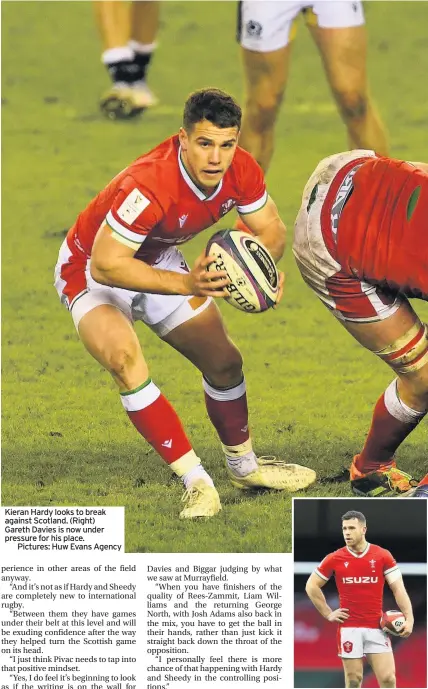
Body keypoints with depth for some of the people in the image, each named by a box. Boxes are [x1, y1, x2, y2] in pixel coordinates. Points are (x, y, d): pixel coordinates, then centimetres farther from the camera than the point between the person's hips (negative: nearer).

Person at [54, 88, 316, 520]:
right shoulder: (148, 186, -42)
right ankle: (196, 482, -27)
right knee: (124, 359, -32)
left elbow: (271, 228, -9)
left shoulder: (240, 172, -21)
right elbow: (105, 265, -40)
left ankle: (244, 466, 37)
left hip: (159, 262, 7)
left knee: (224, 362, 10)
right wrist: (185, 284, -46)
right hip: (91, 272, -7)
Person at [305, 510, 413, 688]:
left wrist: (409, 618, -12)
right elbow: (312, 586, 10)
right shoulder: (335, 559, 1)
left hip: (377, 627, 0)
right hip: (349, 628, 0)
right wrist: (328, 614, 4)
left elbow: (398, 588, 0)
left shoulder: (383, 556, 0)